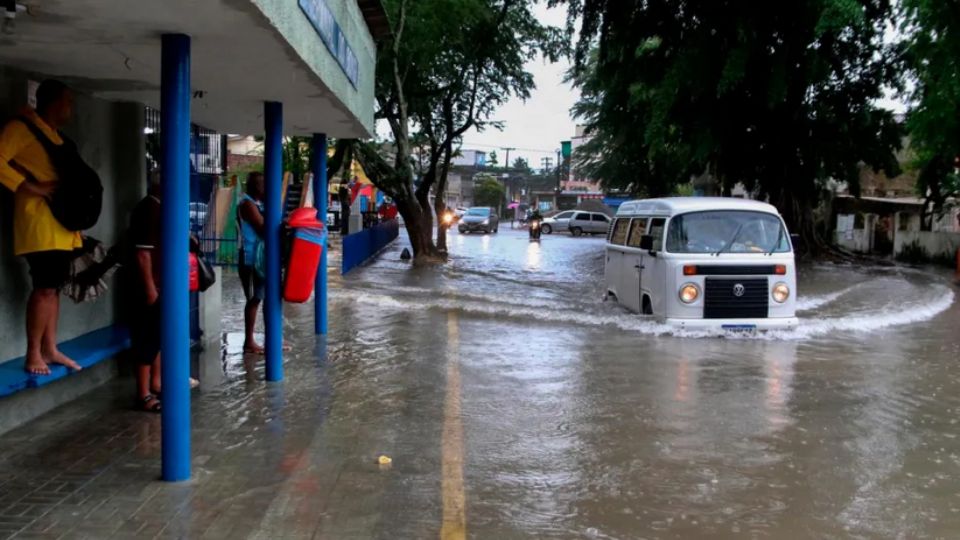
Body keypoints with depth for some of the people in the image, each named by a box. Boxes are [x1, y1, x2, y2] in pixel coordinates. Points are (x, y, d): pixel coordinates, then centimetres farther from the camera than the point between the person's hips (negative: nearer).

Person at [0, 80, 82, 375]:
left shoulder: (55, 136, 21)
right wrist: (35, 189, -21)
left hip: (61, 222, 9)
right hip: (40, 221, -9)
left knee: (53, 287, 10)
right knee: (44, 287, -11)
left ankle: (50, 349, 17)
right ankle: (33, 354, -4)